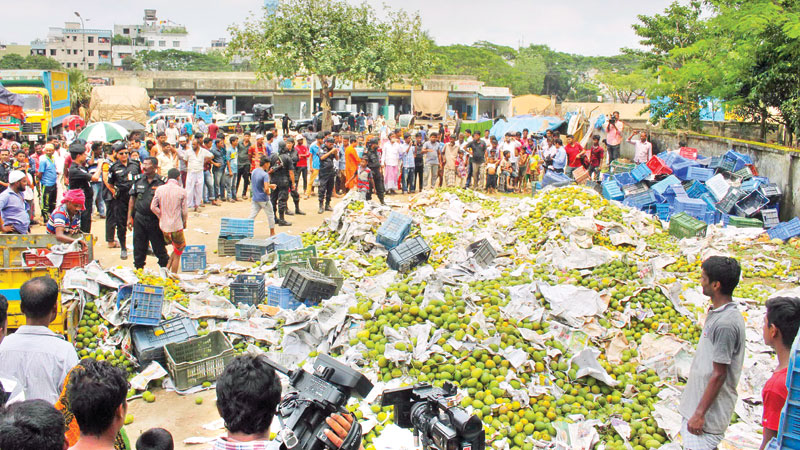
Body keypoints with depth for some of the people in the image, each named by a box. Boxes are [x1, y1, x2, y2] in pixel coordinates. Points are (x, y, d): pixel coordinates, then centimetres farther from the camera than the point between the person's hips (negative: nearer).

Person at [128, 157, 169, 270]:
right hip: (139, 219, 4)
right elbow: (132, 199, 12)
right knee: (138, 248, 11)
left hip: (155, 220, -3)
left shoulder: (161, 182, -6)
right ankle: (138, 270, 25)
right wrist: (130, 217, 7)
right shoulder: (138, 181, 6)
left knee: (159, 248, 5)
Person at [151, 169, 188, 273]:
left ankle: (167, 268, 14)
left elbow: (153, 207, -2)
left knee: (176, 250, 25)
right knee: (178, 253, 10)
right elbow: (184, 210, -5)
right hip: (177, 226, -4)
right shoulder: (182, 191, -11)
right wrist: (184, 222, 12)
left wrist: (161, 217, 12)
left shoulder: (159, 189, -3)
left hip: (164, 225, 4)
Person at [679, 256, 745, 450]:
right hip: (697, 401, 9)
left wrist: (699, 413, -18)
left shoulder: (725, 323, -23)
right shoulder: (717, 313, 8)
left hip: (710, 409, -9)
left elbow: (719, 375, -21)